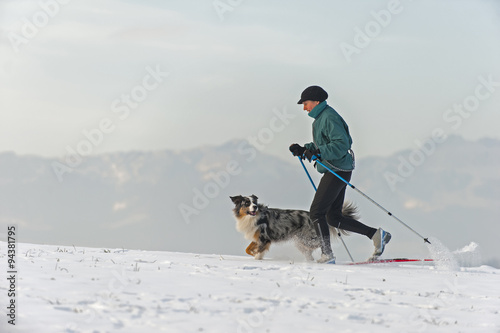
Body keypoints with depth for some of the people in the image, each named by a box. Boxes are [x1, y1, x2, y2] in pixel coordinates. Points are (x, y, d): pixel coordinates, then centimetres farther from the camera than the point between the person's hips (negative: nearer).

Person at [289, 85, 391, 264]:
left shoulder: (329, 118, -15)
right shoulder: (320, 118, 17)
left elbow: (342, 145, -23)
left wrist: (318, 153, -29)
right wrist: (303, 149, 15)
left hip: (338, 171, -11)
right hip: (332, 171, 11)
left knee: (316, 212, -10)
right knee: (333, 217, 10)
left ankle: (327, 254, -8)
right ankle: (377, 234, 9)